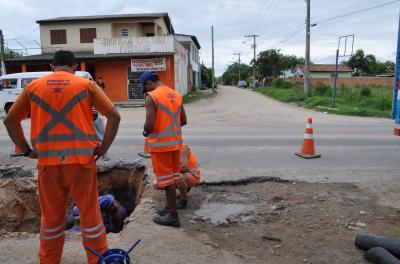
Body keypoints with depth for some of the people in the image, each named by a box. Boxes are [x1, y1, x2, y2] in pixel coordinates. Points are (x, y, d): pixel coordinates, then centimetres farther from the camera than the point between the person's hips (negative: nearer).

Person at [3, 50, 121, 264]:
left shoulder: (34, 86, 8)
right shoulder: (86, 85, 1)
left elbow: (10, 120, 13)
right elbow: (114, 116, -5)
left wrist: (27, 150, 14)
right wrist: (103, 148, 0)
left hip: (47, 162, 2)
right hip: (81, 160, -2)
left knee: (51, 216, 17)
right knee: (90, 213, 10)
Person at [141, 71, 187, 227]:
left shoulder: (151, 97, -14)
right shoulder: (176, 94, 8)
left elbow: (149, 124, -21)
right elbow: (183, 121, 12)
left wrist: (146, 132, 0)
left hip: (160, 144, -7)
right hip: (175, 142, 7)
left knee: (166, 179, 2)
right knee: (172, 177, 18)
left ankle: (173, 216, 10)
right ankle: (171, 206, 32)